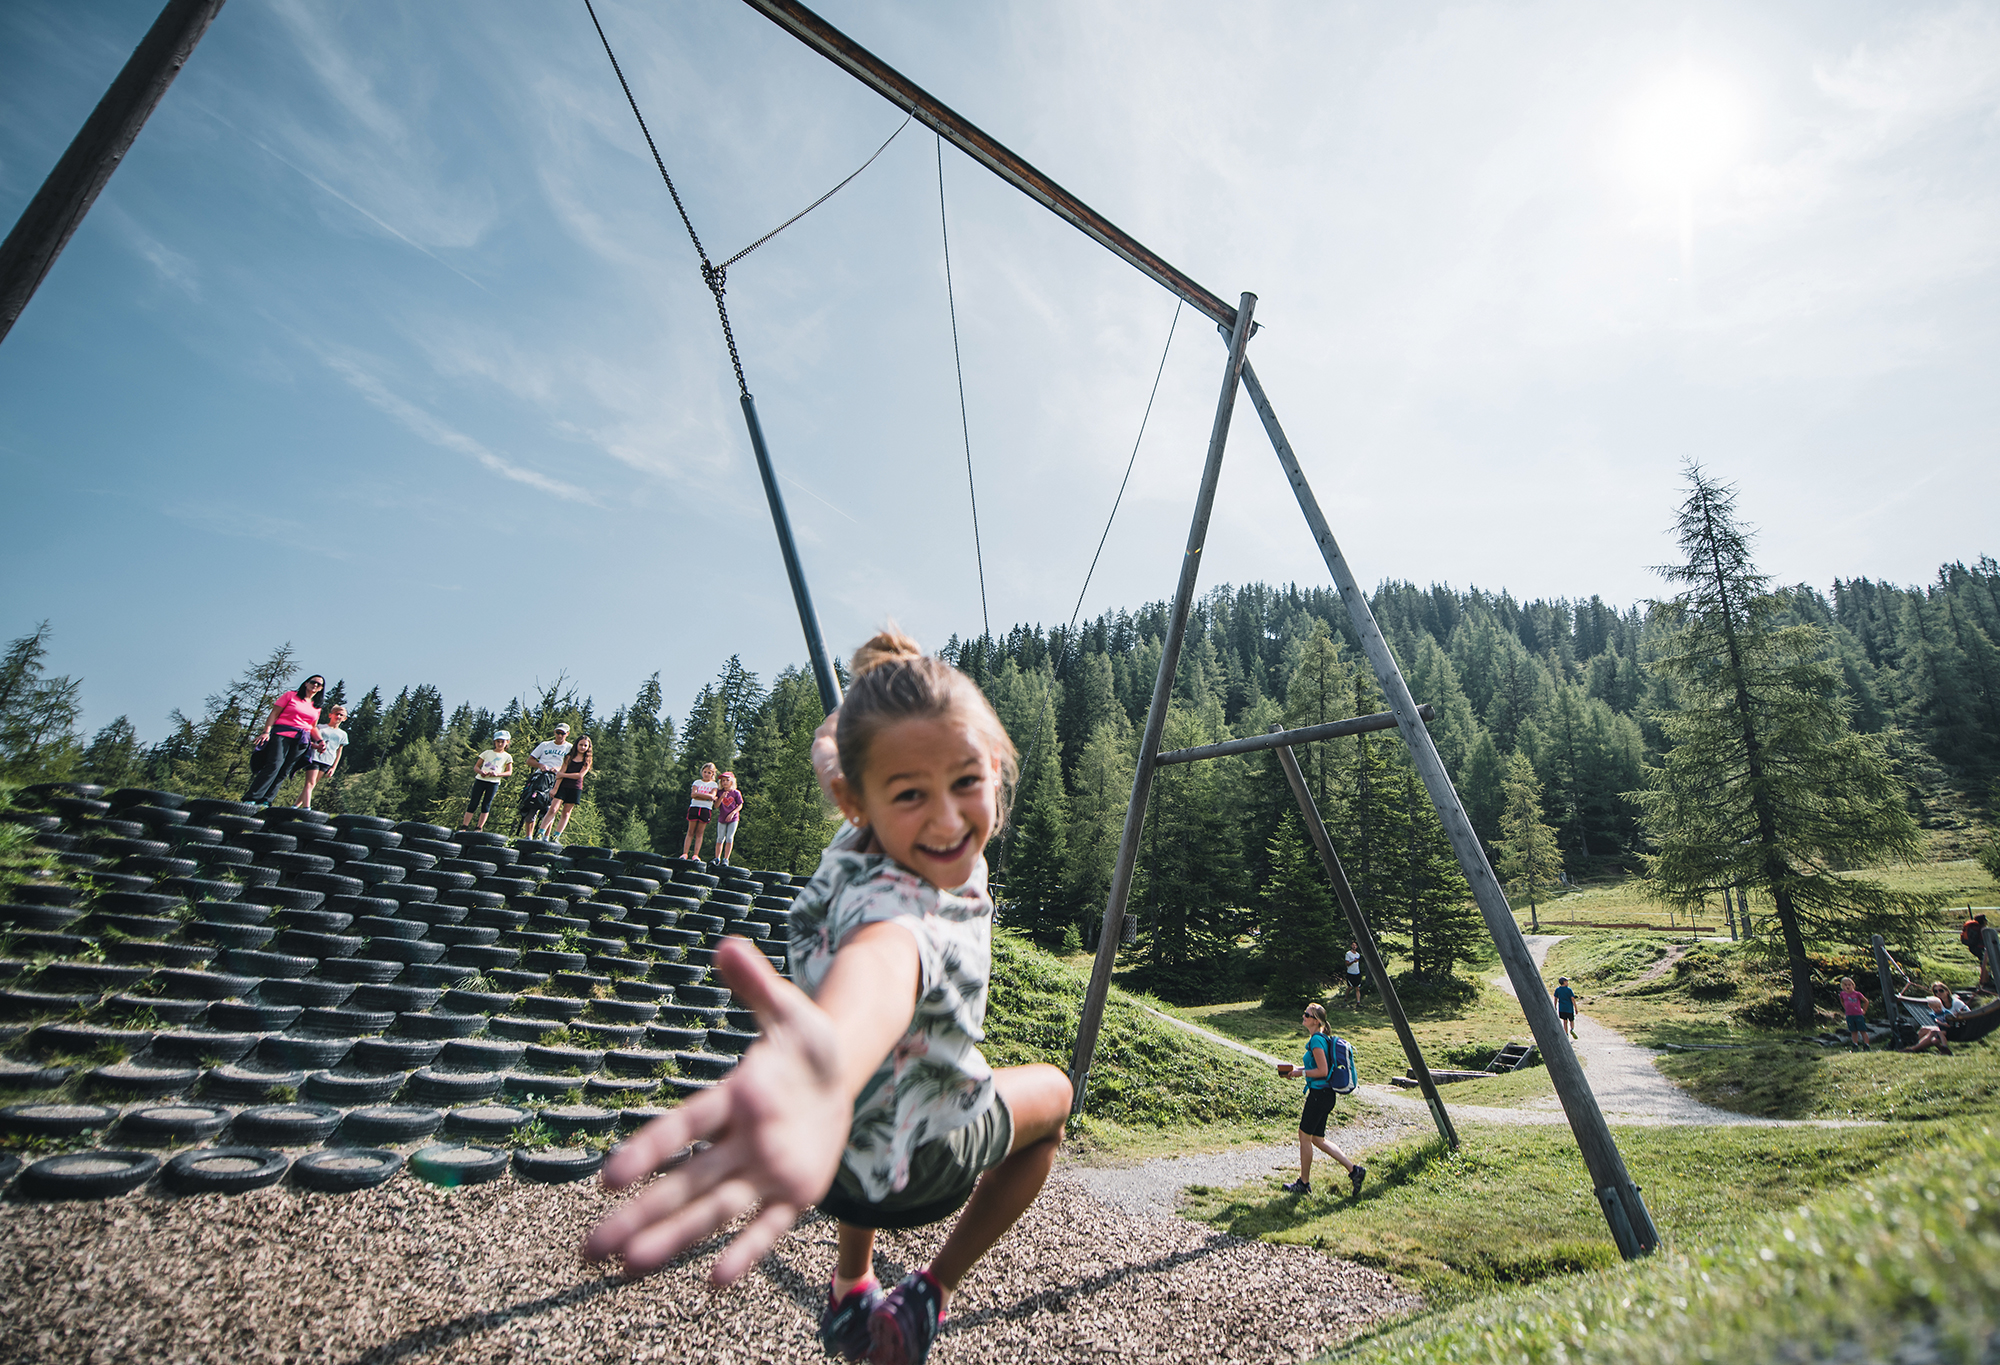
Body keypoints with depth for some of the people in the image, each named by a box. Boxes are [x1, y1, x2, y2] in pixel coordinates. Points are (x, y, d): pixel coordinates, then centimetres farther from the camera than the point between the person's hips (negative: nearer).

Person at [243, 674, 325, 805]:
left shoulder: (316, 707, 21)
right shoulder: (290, 696, 9)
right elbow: (274, 713, 3)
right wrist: (266, 731, -9)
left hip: (301, 741, 4)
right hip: (282, 734, -4)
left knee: (284, 771, -4)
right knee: (274, 765, -19)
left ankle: (264, 801, -4)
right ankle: (251, 798, -17)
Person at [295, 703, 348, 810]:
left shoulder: (343, 734, 18)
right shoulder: (320, 728, 10)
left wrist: (334, 767, 12)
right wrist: (316, 746, -21)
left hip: (327, 762, 3)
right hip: (314, 757, -3)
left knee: (313, 784, 1)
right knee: (310, 783, -12)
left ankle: (295, 806, 7)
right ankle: (306, 808, -21)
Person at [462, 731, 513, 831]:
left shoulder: (507, 757, 8)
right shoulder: (487, 753, 13)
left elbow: (509, 772, 1)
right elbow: (476, 766, 12)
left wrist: (497, 774, -17)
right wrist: (480, 771, -11)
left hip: (494, 783, -1)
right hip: (480, 780, 1)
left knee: (486, 805, -1)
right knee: (473, 803, -1)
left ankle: (479, 828, 4)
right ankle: (463, 826, 2)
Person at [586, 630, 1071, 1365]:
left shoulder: (863, 841, -19)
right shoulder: (893, 903, -43)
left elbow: (829, 751, 3)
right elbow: (880, 956, -69)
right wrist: (831, 1065, -87)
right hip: (917, 1166, -7)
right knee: (1052, 1092, 21)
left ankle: (851, 1291, 52)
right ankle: (928, 1297, 24)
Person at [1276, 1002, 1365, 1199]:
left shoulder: (1316, 1040, -18)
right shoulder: (1322, 1038, 12)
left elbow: (1322, 1071, -22)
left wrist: (1300, 1072, -12)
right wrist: (1297, 1068, 13)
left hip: (1319, 1093, -10)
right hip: (1325, 1094, 10)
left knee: (1305, 1136, 3)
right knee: (1318, 1139, 16)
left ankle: (1304, 1183, 15)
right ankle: (1354, 1170, 16)